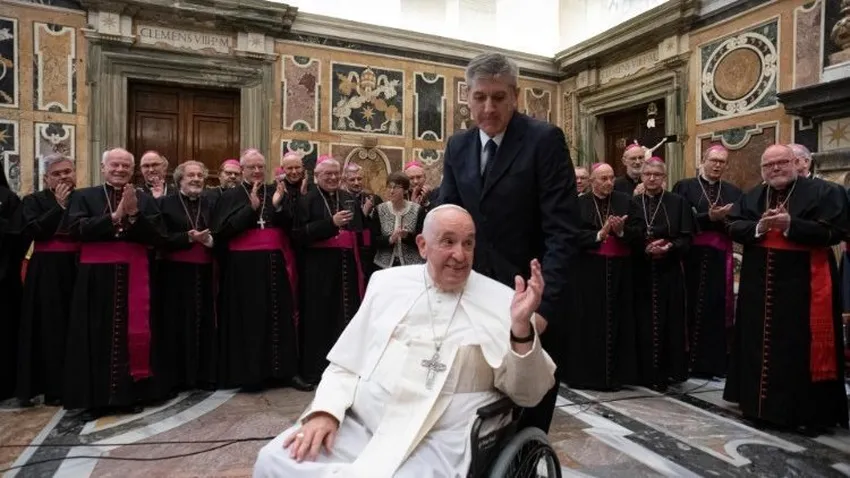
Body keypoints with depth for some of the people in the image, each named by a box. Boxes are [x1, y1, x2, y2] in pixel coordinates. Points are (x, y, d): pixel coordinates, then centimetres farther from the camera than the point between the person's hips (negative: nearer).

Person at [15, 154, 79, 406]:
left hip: (78, 269, 2)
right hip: (47, 273, -2)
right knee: (49, 330, 3)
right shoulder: (34, 200, 3)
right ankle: (52, 387, 13)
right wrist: (59, 205, -12)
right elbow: (31, 231, -13)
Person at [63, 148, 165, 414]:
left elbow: (157, 236, -1)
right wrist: (114, 216, -16)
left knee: (133, 334, 3)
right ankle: (97, 397, 13)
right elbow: (76, 229, -9)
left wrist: (134, 214, -14)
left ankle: (131, 395, 14)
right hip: (97, 276, -1)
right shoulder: (84, 196, 6)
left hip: (134, 276, 1)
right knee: (99, 336, 2)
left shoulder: (145, 200, 9)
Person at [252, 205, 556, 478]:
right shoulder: (387, 283, 9)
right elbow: (347, 362, 12)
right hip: (357, 423, 4)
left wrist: (521, 327, -19)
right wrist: (325, 410, -5)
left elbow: (528, 394, -2)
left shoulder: (501, 301, 1)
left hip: (436, 442, -3)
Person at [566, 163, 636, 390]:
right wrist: (599, 235, -20)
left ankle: (616, 372, 17)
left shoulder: (625, 201, 6)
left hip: (619, 270, 2)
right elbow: (574, 235, -9)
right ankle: (587, 373, 13)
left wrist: (621, 232, -19)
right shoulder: (579, 203, 0)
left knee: (617, 320, 6)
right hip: (588, 271, -2)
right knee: (589, 321, 2)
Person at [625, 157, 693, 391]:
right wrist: (645, 249, -17)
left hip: (669, 272, -1)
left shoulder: (678, 202, 4)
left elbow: (686, 237, -1)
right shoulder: (632, 203, 7)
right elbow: (626, 238, 0)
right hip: (641, 272, 1)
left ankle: (666, 373, 15)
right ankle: (647, 373, 15)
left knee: (669, 322, 3)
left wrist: (669, 246, -19)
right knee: (644, 323, 4)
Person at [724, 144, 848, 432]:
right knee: (760, 344, 10)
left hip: (802, 283, -4)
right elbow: (734, 228, 4)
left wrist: (790, 225, -20)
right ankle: (761, 403, 22)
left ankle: (808, 411, 11)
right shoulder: (751, 197, 12)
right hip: (759, 284, 5)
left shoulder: (821, 193, -3)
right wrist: (758, 227, -14)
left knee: (801, 346, -1)